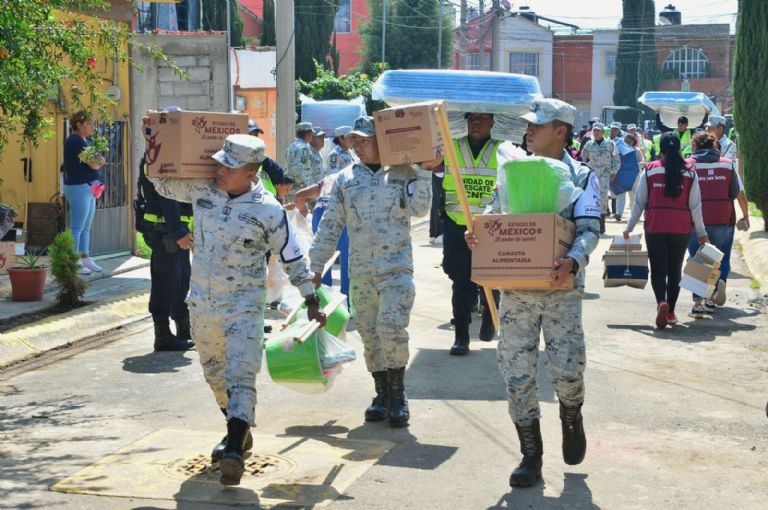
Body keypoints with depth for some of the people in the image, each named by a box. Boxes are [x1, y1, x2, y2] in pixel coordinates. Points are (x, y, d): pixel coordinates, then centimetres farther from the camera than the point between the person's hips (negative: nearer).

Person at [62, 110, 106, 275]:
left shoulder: (84, 141, 16)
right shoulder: (75, 141, -14)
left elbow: (97, 163, 16)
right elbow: (94, 164, -19)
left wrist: (98, 161, -6)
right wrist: (98, 162, 2)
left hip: (88, 187, 10)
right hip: (78, 187, -10)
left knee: (86, 227, 13)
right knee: (77, 227, -6)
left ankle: (85, 258, 19)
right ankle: (74, 262, -4)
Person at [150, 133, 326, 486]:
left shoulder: (267, 210, -12)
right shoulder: (202, 190, -2)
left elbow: (292, 258, -2)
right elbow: (161, 183, 16)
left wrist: (311, 301, 1)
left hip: (244, 304, -5)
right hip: (202, 301, 6)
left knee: (240, 376, -15)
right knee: (215, 374, 19)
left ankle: (234, 451, -20)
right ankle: (239, 433, 39)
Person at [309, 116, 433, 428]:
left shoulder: (403, 173, 2)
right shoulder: (346, 179, 10)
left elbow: (419, 209, -10)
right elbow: (330, 225, 11)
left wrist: (424, 173, -16)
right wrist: (316, 266, 8)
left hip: (397, 268, -4)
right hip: (360, 273, 4)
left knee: (391, 328, -18)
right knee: (369, 334, 8)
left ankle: (397, 396, -4)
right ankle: (383, 396, 21)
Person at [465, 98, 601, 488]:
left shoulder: (581, 176, -1)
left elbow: (590, 229, -11)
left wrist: (573, 261, -31)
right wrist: (477, 238, -8)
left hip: (560, 288, -3)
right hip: (515, 288, 4)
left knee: (567, 369, -6)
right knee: (516, 372, 2)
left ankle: (571, 419, 29)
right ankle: (530, 456, 13)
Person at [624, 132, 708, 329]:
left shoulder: (649, 171, -2)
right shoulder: (689, 173, 0)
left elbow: (639, 202, 1)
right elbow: (695, 206, 3)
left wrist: (629, 228, 10)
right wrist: (701, 232, 12)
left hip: (655, 228, -1)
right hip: (681, 229, 1)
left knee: (658, 270, 5)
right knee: (675, 270, 14)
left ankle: (661, 302, -20)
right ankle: (670, 312, 19)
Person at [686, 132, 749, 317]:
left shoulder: (688, 165, 1)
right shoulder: (727, 164, 7)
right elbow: (737, 192, 8)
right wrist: (745, 214, 23)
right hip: (724, 219, 1)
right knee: (722, 258, 16)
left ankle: (698, 303, -2)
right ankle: (720, 281, -14)